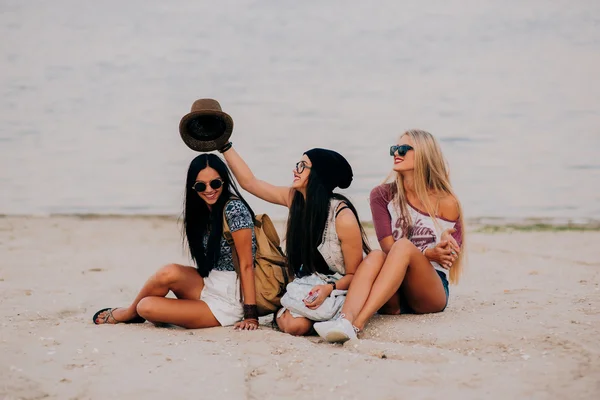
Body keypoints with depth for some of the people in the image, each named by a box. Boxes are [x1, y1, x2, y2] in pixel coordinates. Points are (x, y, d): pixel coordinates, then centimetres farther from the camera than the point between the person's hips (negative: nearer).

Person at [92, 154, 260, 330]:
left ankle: (129, 313, 14)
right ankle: (131, 311, 2)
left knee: (147, 307, -19)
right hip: (208, 287, 6)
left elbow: (246, 265, -17)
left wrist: (250, 314, -20)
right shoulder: (202, 211, 9)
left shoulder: (234, 209, -15)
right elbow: (205, 263, 11)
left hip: (228, 302, -6)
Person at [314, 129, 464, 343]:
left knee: (403, 246, -30)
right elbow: (388, 247, -3)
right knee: (376, 257, -30)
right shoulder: (382, 195, 7)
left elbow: (451, 258, 4)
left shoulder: (447, 203, 3)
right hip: (393, 300, 2)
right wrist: (428, 254, -20)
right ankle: (345, 319, -56)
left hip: (432, 293, -1)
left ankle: (357, 324, -48)